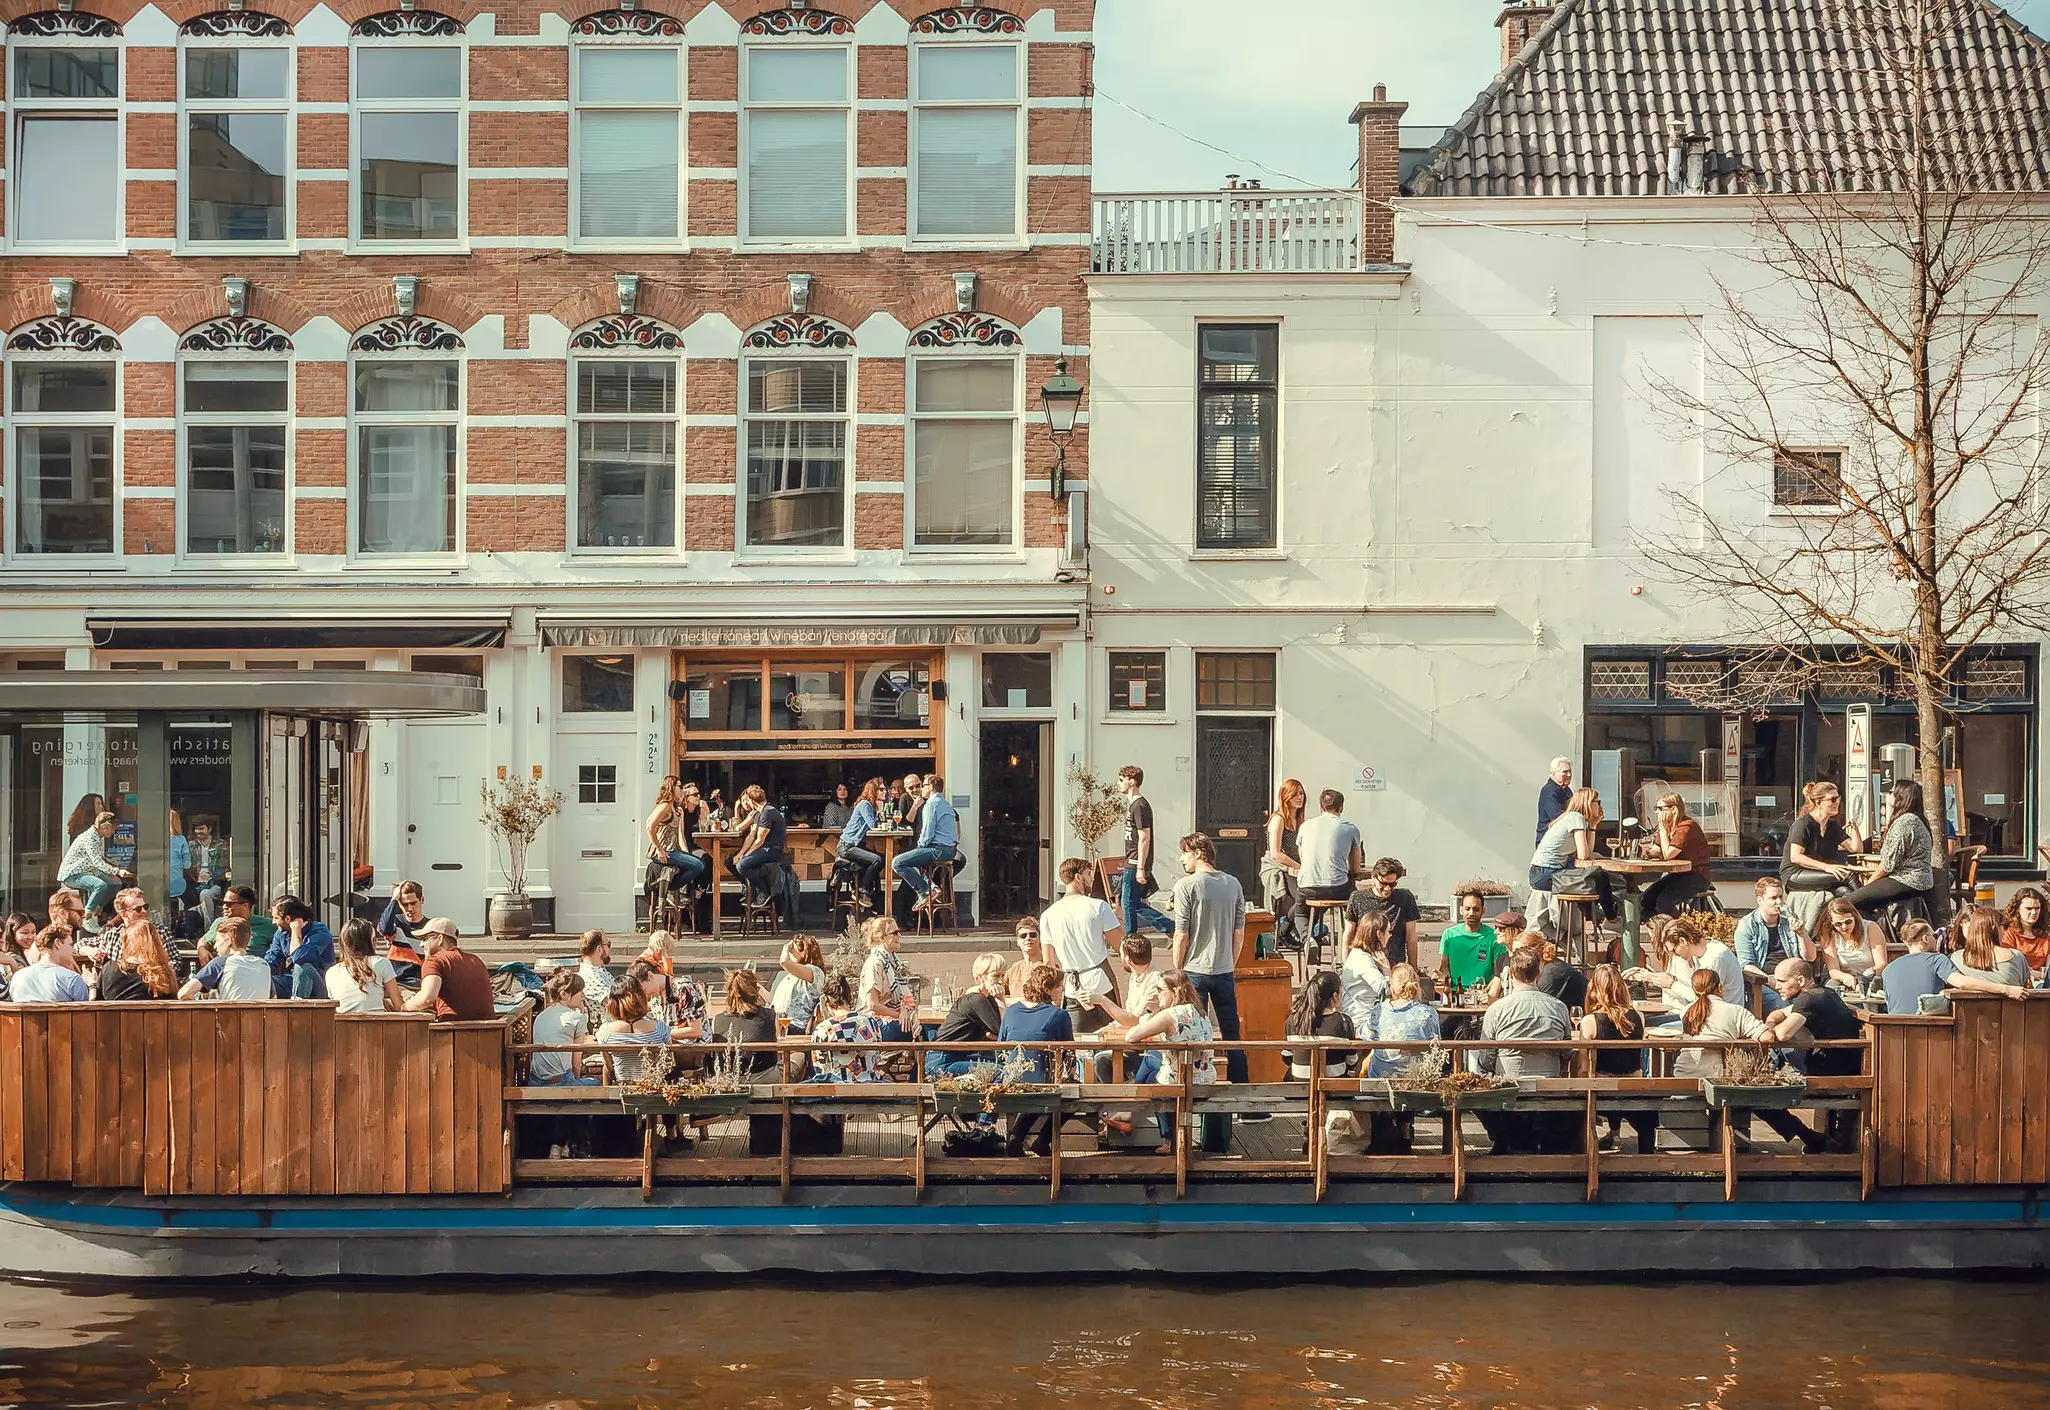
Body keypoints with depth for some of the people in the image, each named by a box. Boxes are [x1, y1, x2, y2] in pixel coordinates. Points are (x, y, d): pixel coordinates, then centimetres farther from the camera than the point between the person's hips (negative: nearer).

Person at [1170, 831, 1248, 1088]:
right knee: (1231, 1033, 11)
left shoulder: (1186, 886, -11)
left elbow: (1182, 935, -11)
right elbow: (1240, 933, 7)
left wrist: (1177, 971, 0)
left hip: (1194, 970, -4)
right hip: (1224, 970, 4)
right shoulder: (1233, 884, 4)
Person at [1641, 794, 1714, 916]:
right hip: (1677, 874, 8)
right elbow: (1656, 851, 7)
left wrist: (1662, 828, -18)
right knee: (1646, 898, -10)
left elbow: (1667, 854, -24)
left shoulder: (1687, 826, -19)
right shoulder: (1667, 826, 9)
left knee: (1663, 901, -27)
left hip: (1696, 877, -8)